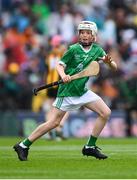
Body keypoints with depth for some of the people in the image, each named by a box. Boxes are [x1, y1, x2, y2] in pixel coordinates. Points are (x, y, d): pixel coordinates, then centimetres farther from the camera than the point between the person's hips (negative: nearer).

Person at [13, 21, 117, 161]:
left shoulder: (97, 50, 3)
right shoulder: (74, 49, -10)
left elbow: (114, 68, 3)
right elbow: (60, 65, -10)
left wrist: (109, 62, -20)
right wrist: (63, 75, -31)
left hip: (82, 91, 5)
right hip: (67, 91, -5)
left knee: (106, 113, -6)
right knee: (53, 122, -9)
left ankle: (90, 147, 4)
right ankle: (23, 146, 1)